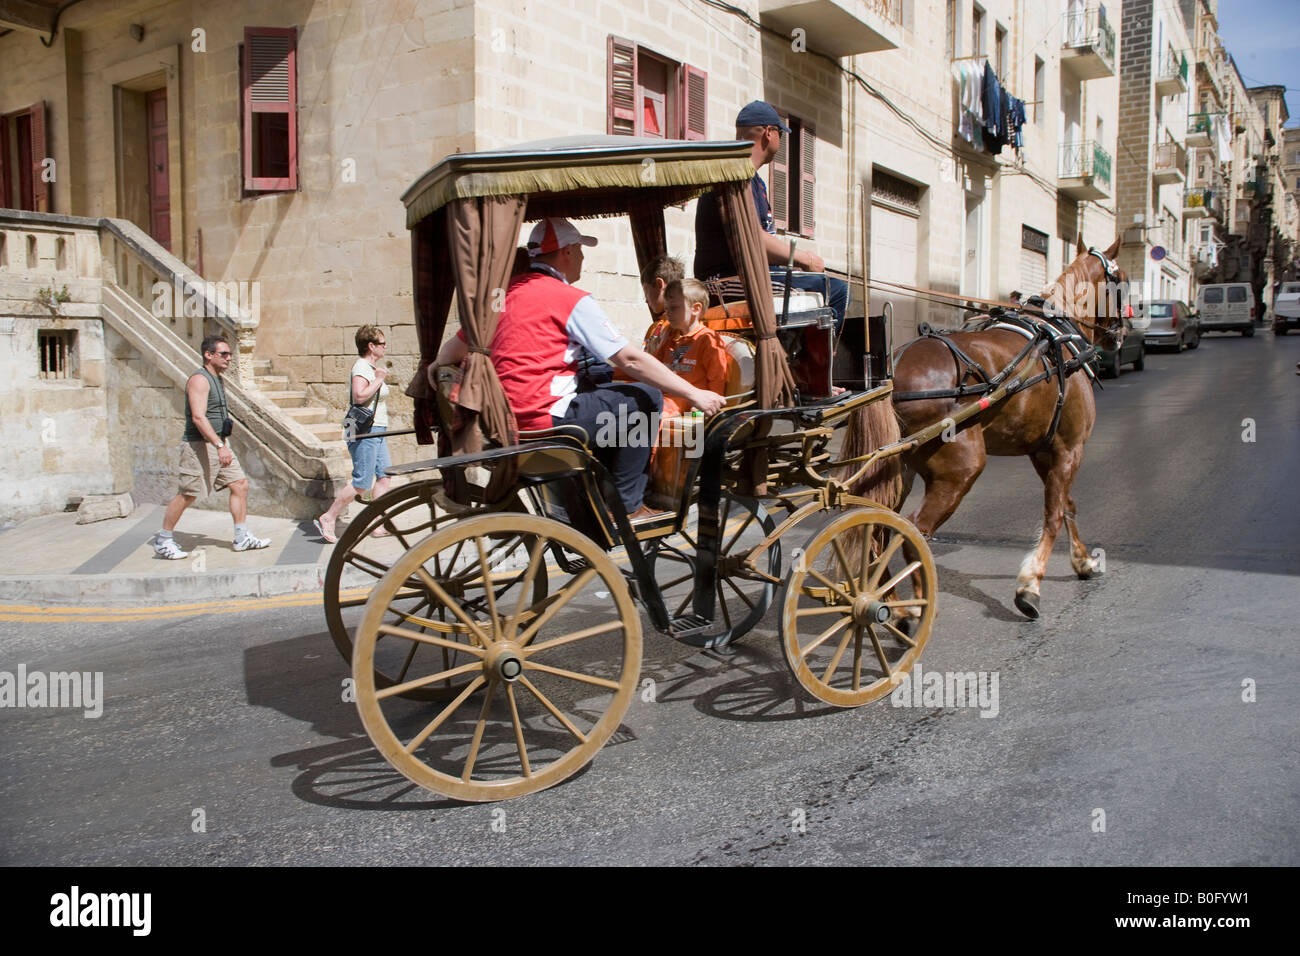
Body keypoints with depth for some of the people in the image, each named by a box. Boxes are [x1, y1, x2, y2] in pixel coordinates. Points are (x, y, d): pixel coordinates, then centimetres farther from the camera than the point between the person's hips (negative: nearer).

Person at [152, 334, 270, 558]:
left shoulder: (216, 379, 16)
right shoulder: (199, 379, -14)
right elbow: (198, 417, -25)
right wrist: (219, 445, -31)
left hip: (218, 444, 9)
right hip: (199, 445, -9)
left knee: (240, 484, 2)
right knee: (187, 495, -3)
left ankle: (242, 538, 6)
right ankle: (162, 541, 10)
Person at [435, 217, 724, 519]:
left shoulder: (505, 293, 15)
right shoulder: (570, 299, -7)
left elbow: (448, 354, 18)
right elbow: (630, 360, -10)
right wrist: (694, 395, -5)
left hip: (503, 419, 9)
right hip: (545, 418, -8)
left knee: (601, 390, 28)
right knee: (645, 397, 2)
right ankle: (626, 505, 5)